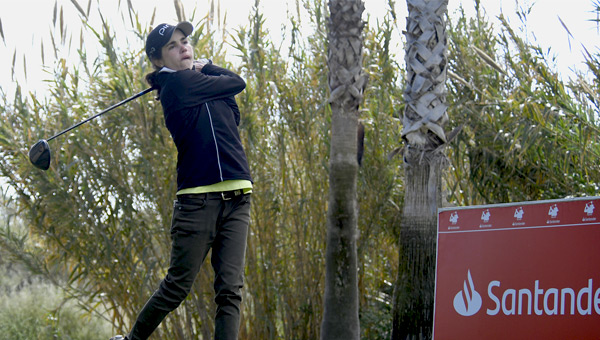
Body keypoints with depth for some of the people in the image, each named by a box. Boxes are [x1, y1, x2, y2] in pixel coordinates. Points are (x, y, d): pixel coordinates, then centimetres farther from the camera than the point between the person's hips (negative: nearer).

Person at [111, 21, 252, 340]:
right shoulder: (177, 83, -5)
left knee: (230, 288, -5)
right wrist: (207, 68, 19)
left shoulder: (200, 81, 19)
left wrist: (203, 68, 9)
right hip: (197, 200, -6)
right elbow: (237, 83, 2)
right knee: (177, 285, 0)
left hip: (236, 198, 6)